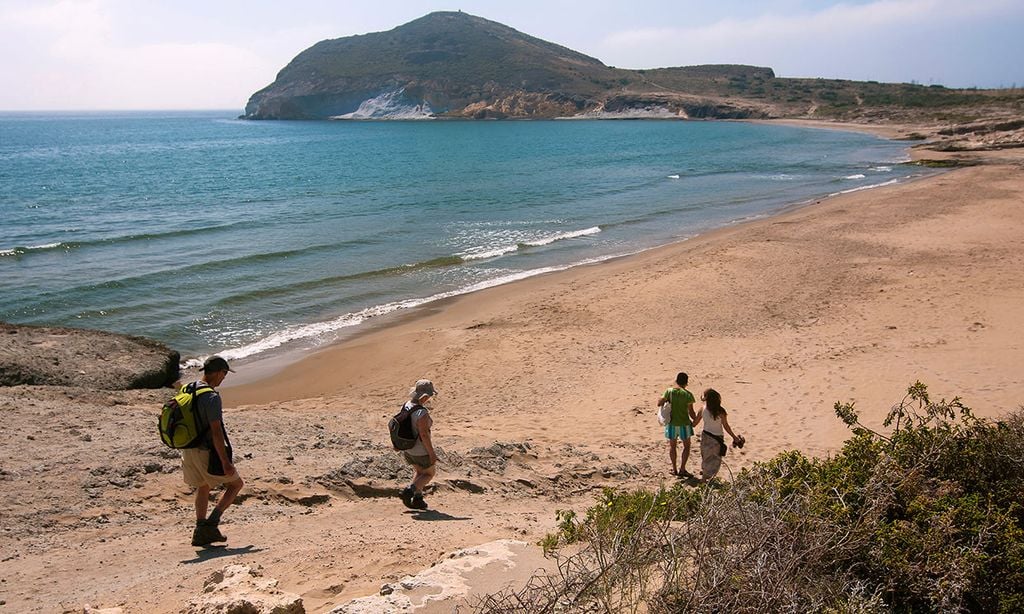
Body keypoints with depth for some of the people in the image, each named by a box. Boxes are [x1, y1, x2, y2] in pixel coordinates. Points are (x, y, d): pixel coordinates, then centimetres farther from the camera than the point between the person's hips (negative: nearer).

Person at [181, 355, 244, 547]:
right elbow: (216, 432, -25)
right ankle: (211, 523, 0)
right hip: (207, 452, -8)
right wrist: (225, 462, -22)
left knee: (203, 488, 23)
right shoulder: (211, 397, -21)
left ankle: (201, 532, 23)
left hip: (188, 450, 8)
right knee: (235, 483, 9)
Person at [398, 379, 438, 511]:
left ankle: (417, 499, 24)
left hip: (407, 448, 8)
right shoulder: (422, 413, -29)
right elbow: (424, 434, -28)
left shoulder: (406, 405, -3)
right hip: (420, 450, -8)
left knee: (419, 471, 29)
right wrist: (432, 453, -19)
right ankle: (410, 490, -1)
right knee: (430, 473, 17)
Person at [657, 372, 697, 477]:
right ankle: (682, 469, 14)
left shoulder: (669, 391, -9)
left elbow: (659, 403, -7)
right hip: (684, 424, -2)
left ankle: (674, 469, 22)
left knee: (672, 446, 17)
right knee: (686, 446, 17)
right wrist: (695, 420, 7)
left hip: (672, 423, 2)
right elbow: (691, 412, -11)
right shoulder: (687, 394, -13)